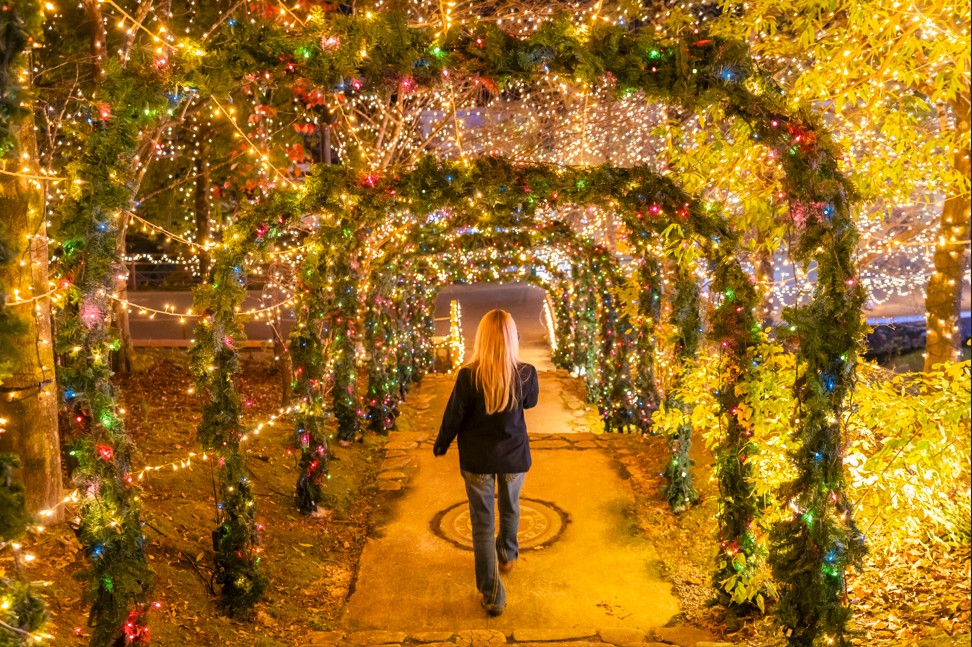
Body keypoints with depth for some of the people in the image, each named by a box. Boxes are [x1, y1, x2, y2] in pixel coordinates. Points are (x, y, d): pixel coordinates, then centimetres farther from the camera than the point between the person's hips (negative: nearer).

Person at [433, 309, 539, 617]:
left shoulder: (468, 376, -22)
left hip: (477, 459, -2)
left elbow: (453, 417, -10)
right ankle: (508, 555, 53)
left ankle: (492, 596, 12)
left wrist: (440, 446, 8)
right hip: (514, 456, 2)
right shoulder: (526, 374, -17)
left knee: (483, 524, 9)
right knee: (510, 509, 29)